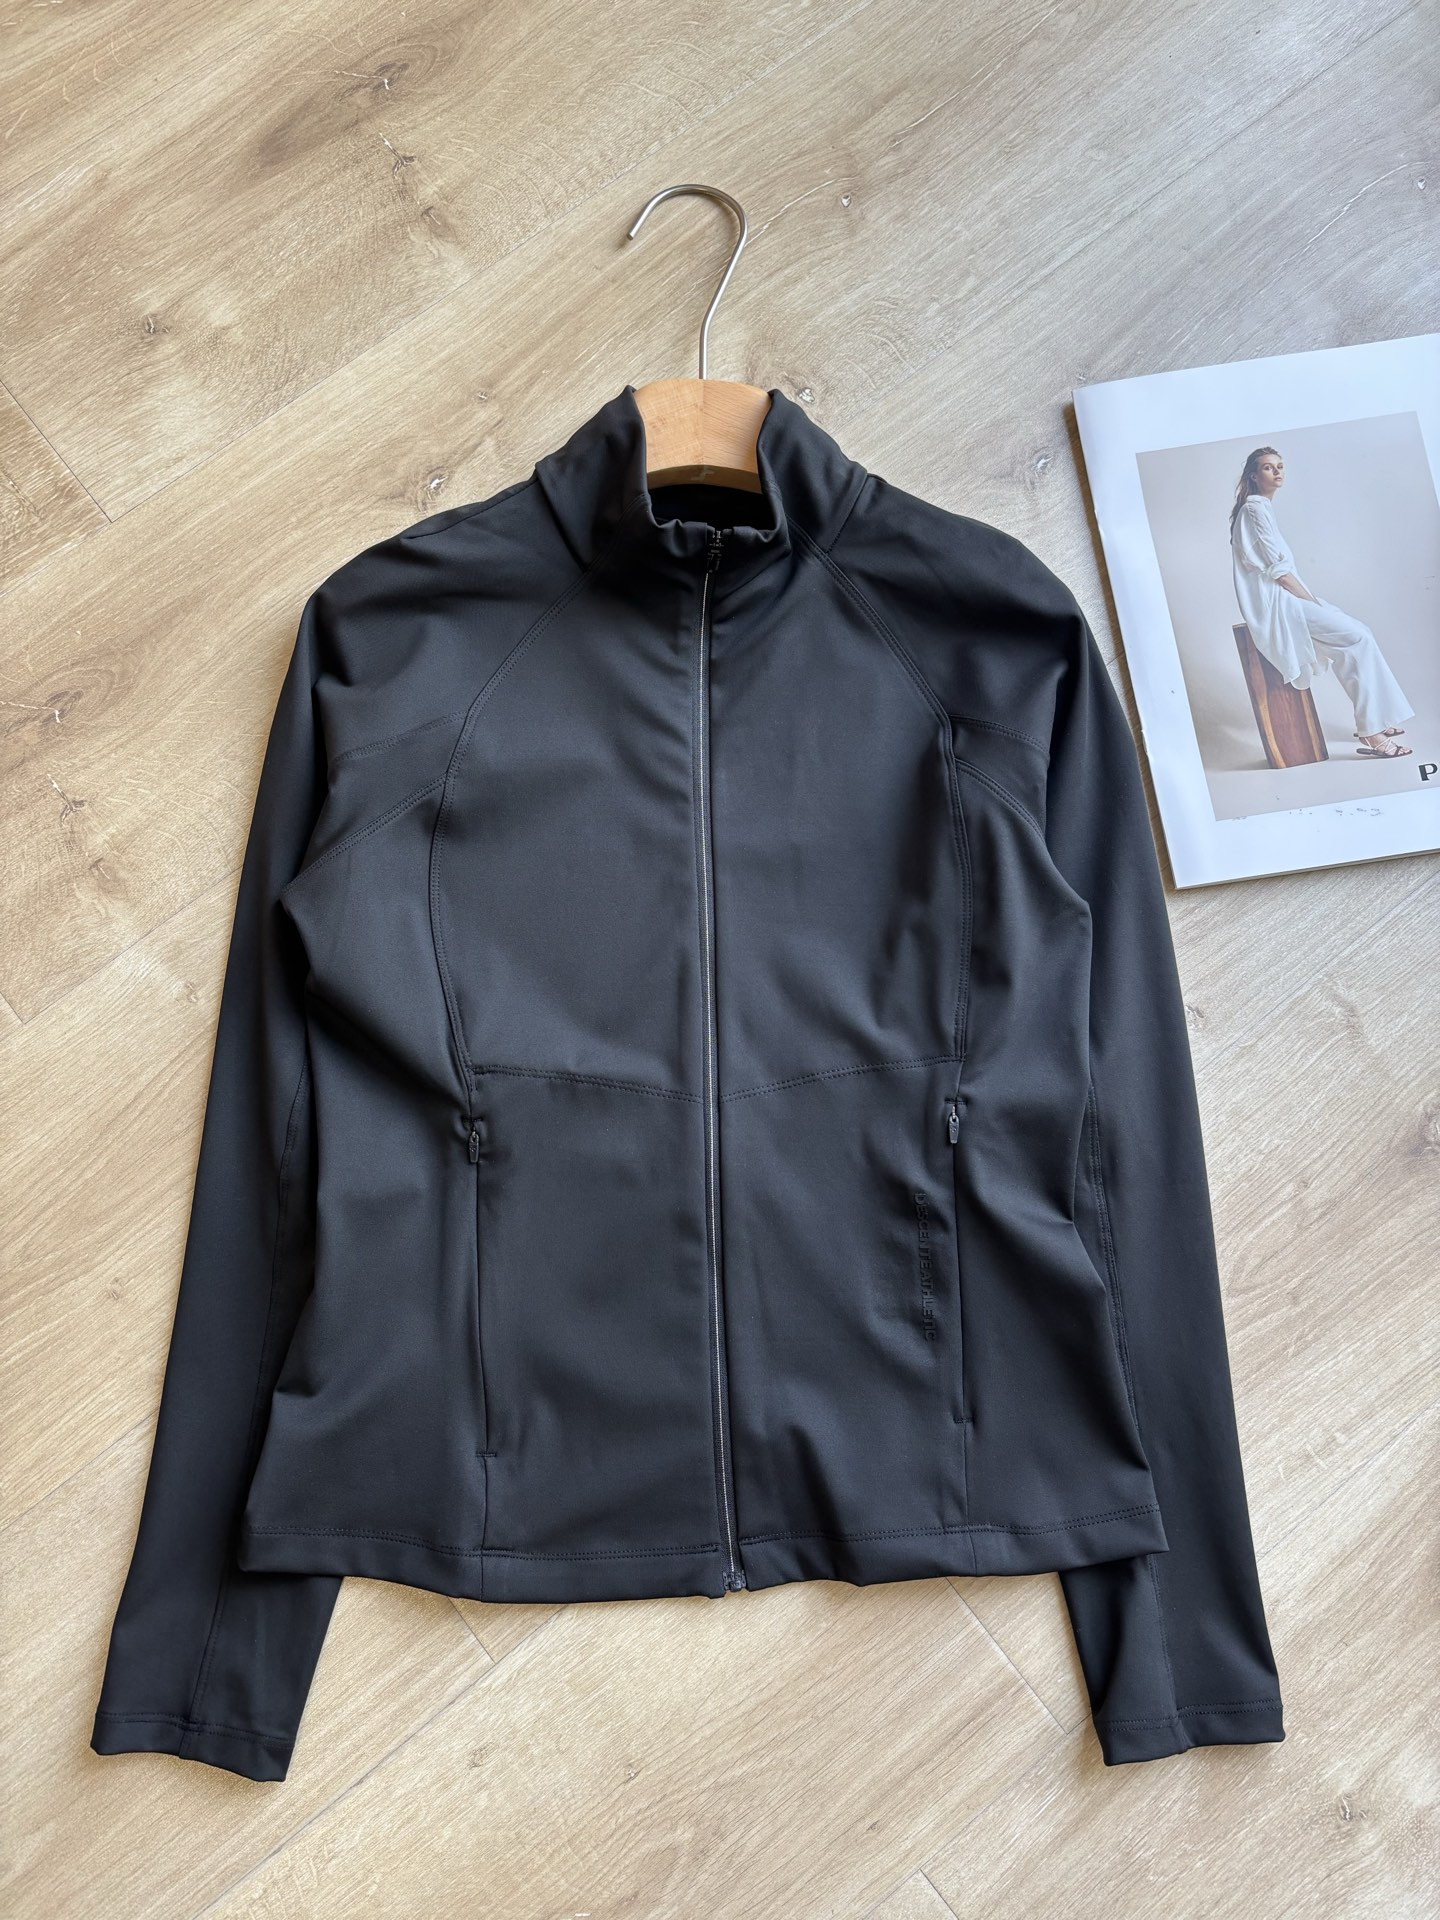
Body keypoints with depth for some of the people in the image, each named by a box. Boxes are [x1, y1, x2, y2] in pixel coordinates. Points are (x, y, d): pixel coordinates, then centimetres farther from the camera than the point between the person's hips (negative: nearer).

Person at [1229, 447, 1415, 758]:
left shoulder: (1263, 507, 20)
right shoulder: (1256, 507, -10)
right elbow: (1276, 568, -16)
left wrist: (1311, 599, 11)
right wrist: (1311, 601, -13)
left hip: (1285, 598, 10)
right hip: (1275, 602, -10)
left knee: (1358, 632, 5)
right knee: (1358, 637, -15)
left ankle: (1373, 721, 7)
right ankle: (1371, 732, -15)